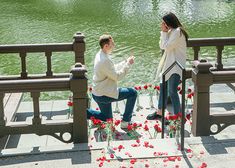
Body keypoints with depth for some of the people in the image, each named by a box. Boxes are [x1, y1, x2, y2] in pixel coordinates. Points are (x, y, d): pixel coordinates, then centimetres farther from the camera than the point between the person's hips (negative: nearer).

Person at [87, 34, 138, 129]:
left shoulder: (100, 55, 6)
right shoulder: (105, 60, -26)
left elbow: (113, 69, 15)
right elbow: (117, 76, -22)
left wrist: (126, 62, 6)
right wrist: (128, 64, -12)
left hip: (98, 93, 10)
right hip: (103, 95, -10)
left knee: (107, 118, 24)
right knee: (133, 93, -5)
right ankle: (125, 122, 2)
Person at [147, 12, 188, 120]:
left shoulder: (177, 32, -17)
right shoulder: (170, 31, 12)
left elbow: (167, 46, -20)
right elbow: (162, 46, 10)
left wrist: (164, 32, -12)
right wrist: (163, 32, 0)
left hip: (176, 65, -10)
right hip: (168, 63, 10)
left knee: (172, 91, -8)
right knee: (163, 86, 17)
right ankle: (160, 112, 30)